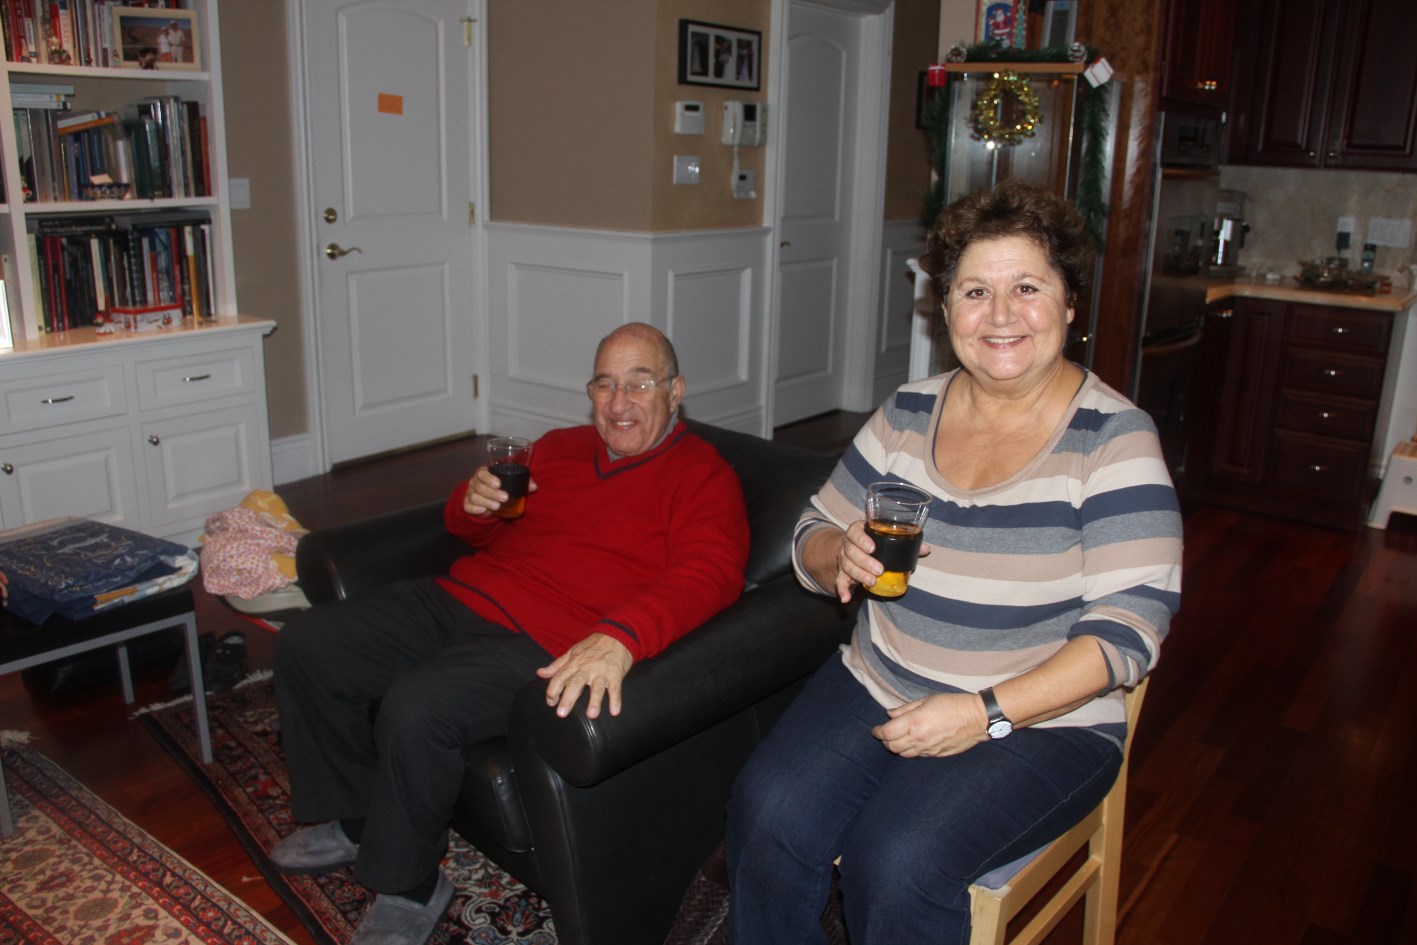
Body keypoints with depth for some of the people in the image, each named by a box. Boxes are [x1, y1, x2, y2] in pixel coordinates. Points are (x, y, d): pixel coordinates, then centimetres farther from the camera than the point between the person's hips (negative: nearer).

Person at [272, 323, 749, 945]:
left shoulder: (702, 475, -2)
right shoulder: (559, 447, 20)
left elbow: (710, 574, -21)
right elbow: (468, 530, 29)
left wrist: (619, 638, -39)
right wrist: (472, 502, 2)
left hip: (542, 643, -8)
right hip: (459, 597, 8)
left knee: (415, 707, -30)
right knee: (305, 646, 1)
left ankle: (408, 890, -3)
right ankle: (350, 821, 19)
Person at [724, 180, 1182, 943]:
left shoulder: (1113, 438, -9)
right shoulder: (909, 412, 4)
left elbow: (1129, 629, -14)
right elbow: (812, 538, 10)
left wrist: (984, 713, -23)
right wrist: (843, 557, -15)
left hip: (1039, 719, -3)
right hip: (876, 684, 4)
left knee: (896, 860, -26)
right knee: (765, 814, -20)